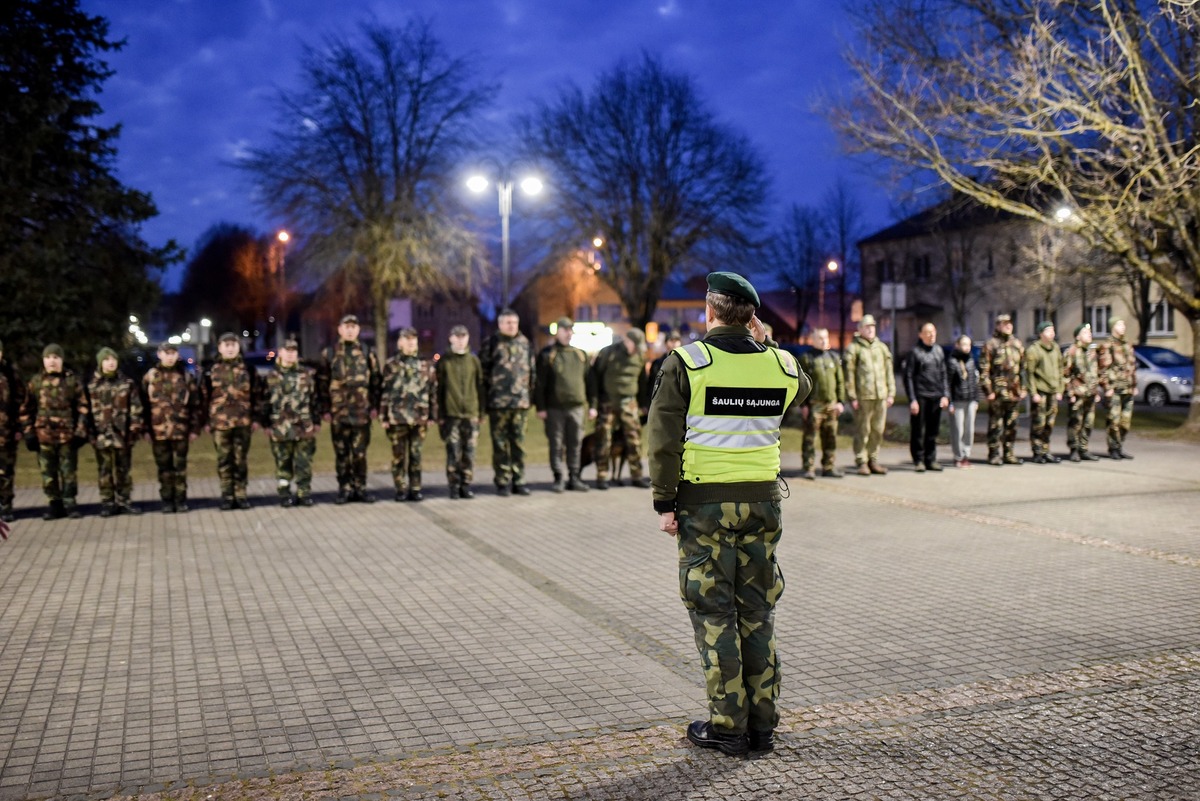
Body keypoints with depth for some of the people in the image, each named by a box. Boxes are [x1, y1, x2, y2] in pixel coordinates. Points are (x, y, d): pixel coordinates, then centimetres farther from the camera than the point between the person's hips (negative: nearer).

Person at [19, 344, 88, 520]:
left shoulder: (72, 381, 3)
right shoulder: (35, 382, 7)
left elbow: (82, 407, 3)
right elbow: (26, 410, 10)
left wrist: (80, 431, -4)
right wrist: (28, 432, 3)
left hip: (67, 434, -2)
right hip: (44, 435, 2)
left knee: (69, 471, 3)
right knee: (48, 472, 6)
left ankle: (70, 504, 12)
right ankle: (55, 505, 14)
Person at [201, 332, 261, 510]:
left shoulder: (248, 370, 6)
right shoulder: (211, 371, 6)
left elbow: (256, 394, 7)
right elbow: (204, 397, 6)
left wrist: (256, 418, 1)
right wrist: (206, 420, 2)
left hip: (243, 422, 0)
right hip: (220, 422, 0)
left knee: (241, 460, 4)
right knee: (224, 460, 4)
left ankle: (240, 495, 11)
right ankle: (227, 496, 11)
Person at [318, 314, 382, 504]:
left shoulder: (367, 354, 9)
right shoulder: (329, 354, 6)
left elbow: (375, 381, 8)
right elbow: (322, 383, 5)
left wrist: (374, 406, 1)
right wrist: (326, 409, -1)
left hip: (361, 412, 0)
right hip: (338, 412, 0)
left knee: (360, 452, 2)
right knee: (341, 453, 4)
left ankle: (360, 488, 11)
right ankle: (344, 489, 11)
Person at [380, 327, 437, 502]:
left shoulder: (426, 365, 9)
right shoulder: (391, 365, 5)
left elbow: (433, 391, 9)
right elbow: (384, 392, 3)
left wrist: (432, 415, 5)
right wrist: (383, 417, -1)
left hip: (419, 417, 1)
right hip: (397, 417, -1)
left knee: (416, 454, 5)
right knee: (399, 455, 3)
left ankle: (415, 489, 11)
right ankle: (401, 489, 10)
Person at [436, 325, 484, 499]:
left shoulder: (474, 360, 10)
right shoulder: (444, 361, 4)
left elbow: (480, 387, 11)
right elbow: (438, 389, 2)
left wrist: (481, 410, 5)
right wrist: (440, 414, -3)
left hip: (471, 414, 2)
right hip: (451, 414, -2)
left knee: (469, 452, 3)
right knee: (453, 452, -3)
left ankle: (466, 485, 11)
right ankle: (454, 486, 5)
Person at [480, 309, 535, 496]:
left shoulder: (525, 344, 12)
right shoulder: (491, 343, 0)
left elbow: (532, 370, 15)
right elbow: (483, 372, -1)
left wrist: (531, 395, 10)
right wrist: (486, 395, -4)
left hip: (521, 402, 3)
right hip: (498, 402, -3)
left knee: (519, 443, 7)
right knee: (500, 444, 2)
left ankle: (518, 480, 14)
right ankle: (503, 482, 8)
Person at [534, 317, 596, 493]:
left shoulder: (581, 355, 14)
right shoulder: (547, 355, 2)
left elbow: (589, 381, 15)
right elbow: (539, 383, -2)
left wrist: (592, 405, 10)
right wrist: (540, 407, -8)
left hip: (576, 407, 3)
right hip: (554, 407, -3)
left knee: (575, 444, 5)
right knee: (556, 444, 1)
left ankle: (574, 478, 13)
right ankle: (558, 478, 7)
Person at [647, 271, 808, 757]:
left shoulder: (686, 364, -7)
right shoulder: (781, 365, 4)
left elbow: (664, 439, -10)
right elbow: (801, 388, 29)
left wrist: (664, 502, -5)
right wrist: (764, 344, 23)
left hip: (704, 503, -4)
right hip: (762, 502, 4)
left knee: (714, 613, 3)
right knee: (757, 614, 12)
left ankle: (727, 727, 8)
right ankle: (762, 725, 17)